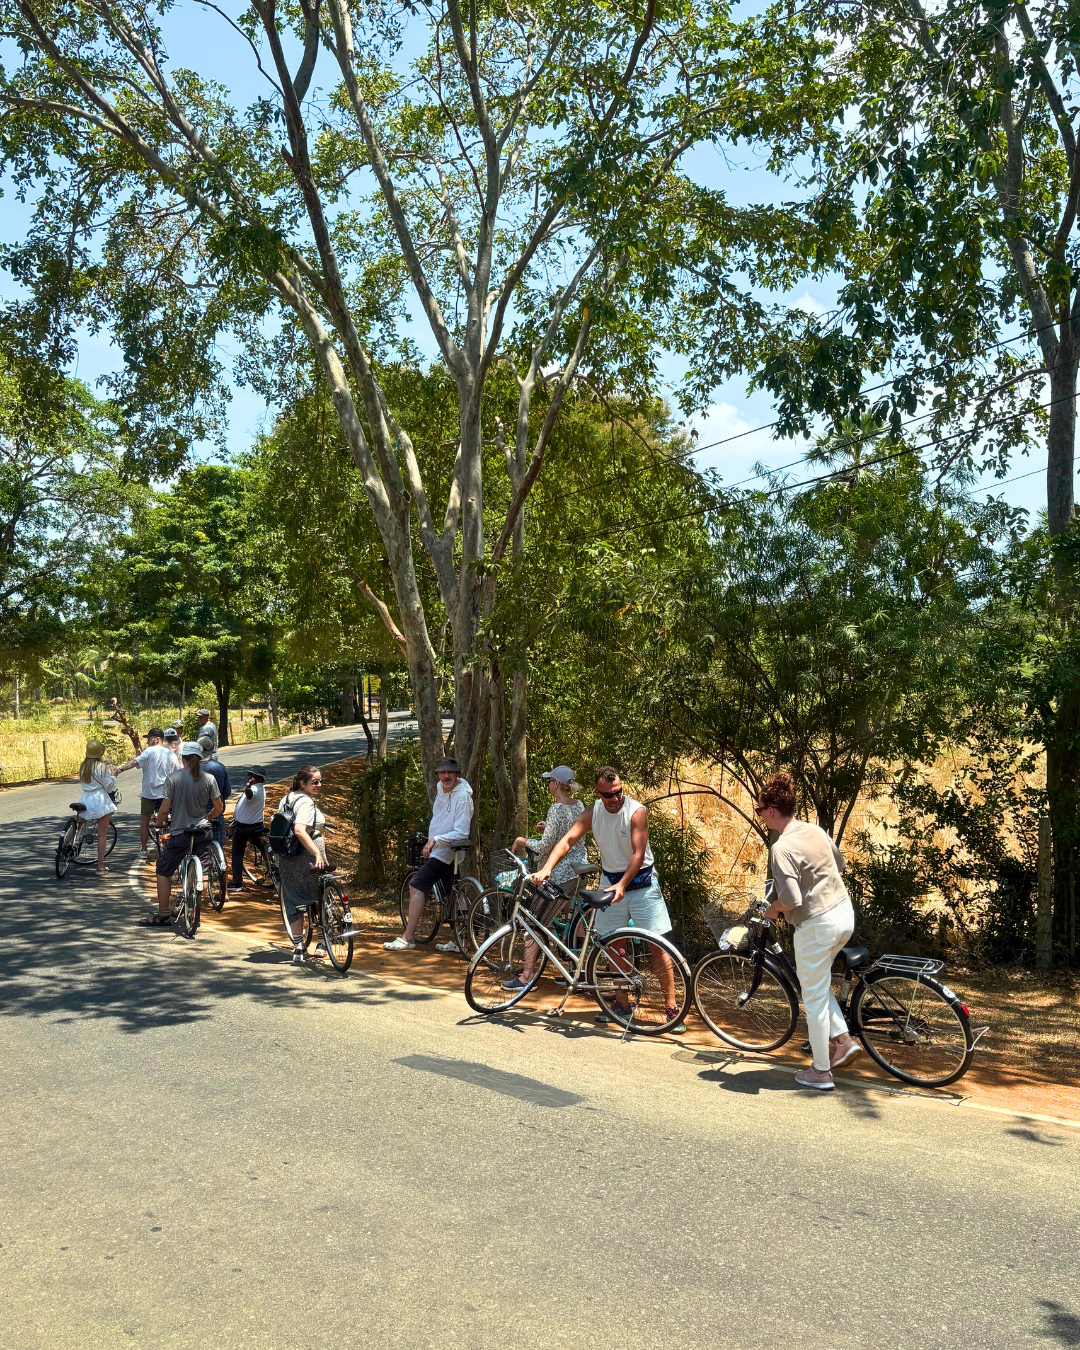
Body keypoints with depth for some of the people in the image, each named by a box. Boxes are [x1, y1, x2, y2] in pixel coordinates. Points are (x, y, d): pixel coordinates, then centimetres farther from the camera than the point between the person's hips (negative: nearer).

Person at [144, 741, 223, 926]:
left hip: (179, 832, -3)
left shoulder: (173, 778, -12)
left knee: (163, 871, 12)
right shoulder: (208, 779, -4)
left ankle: (163, 915, 15)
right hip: (202, 831, 3)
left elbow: (164, 809, -13)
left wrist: (157, 824, 7)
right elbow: (218, 807, 2)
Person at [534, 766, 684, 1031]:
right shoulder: (592, 813, -6)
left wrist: (622, 885, -37)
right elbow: (567, 840, -13)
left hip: (641, 881, -4)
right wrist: (546, 868, -28)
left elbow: (638, 854, -24)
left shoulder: (636, 812, -19)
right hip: (611, 881, 4)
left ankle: (672, 1006, -2)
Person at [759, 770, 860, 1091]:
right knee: (818, 982, 28)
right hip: (844, 913, 9)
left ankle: (821, 1072, 18)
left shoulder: (782, 847, -21)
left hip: (817, 925, -8)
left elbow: (792, 900, -26)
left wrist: (773, 909, -5)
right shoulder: (816, 830, 4)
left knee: (814, 998, 7)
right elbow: (840, 863, 21)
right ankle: (843, 1039, 23)